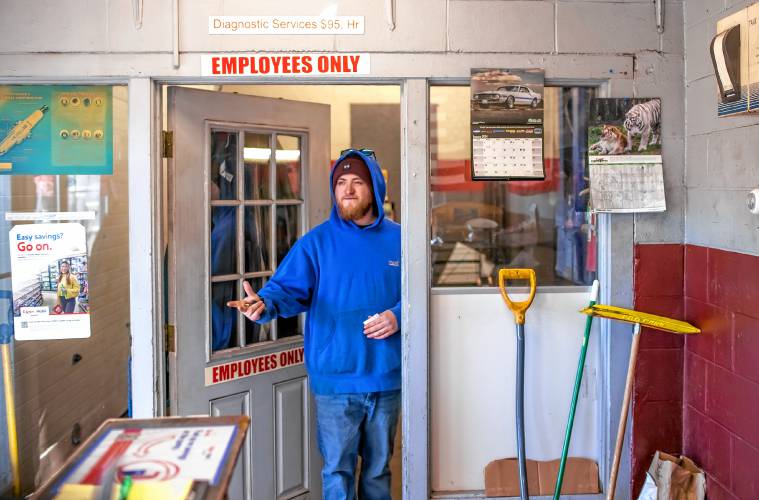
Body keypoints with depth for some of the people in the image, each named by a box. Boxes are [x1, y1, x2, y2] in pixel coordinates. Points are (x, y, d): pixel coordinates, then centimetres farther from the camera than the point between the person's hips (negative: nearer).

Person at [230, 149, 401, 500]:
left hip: (387, 376, 2)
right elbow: (288, 288, -10)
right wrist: (264, 304, -31)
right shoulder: (316, 242, -2)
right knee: (338, 470, 6)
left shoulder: (398, 240, 4)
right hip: (335, 379, -2)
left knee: (379, 467, 19)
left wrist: (398, 316, -13)